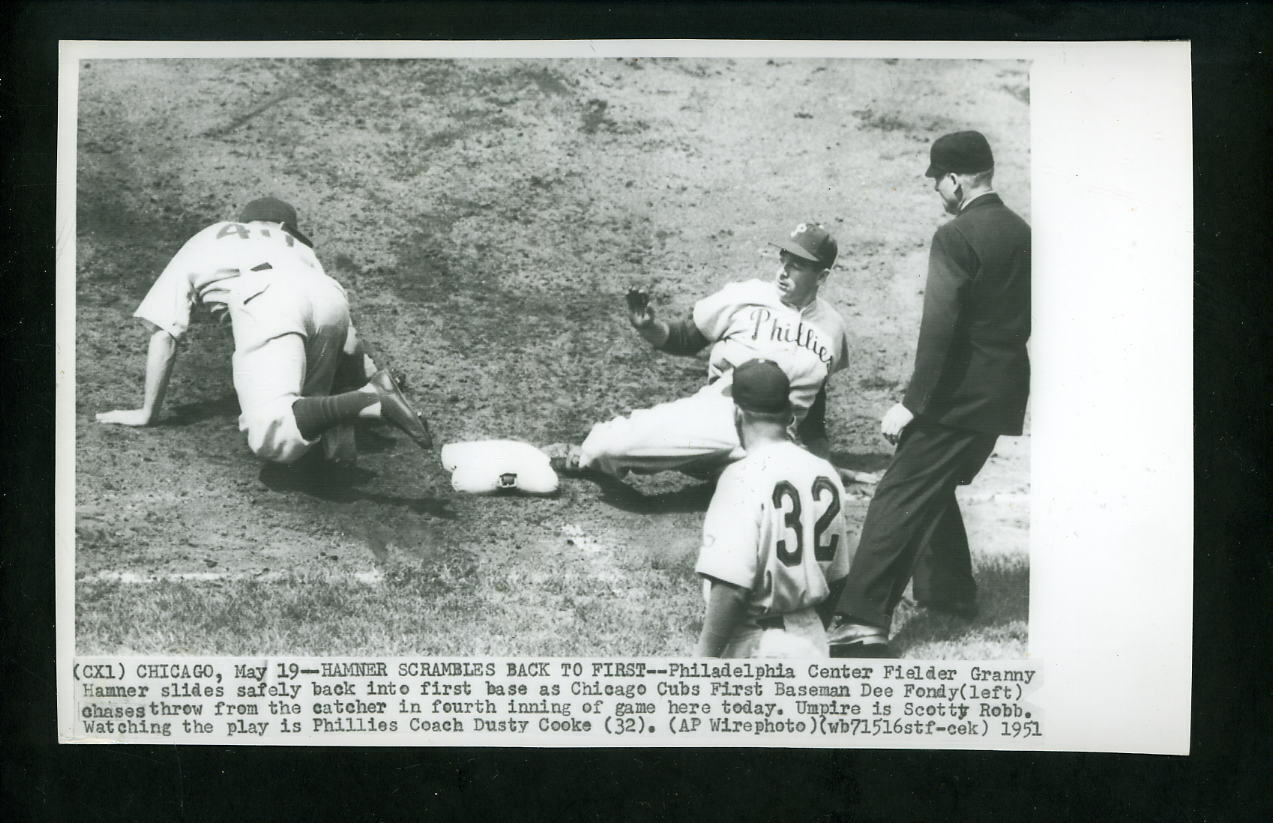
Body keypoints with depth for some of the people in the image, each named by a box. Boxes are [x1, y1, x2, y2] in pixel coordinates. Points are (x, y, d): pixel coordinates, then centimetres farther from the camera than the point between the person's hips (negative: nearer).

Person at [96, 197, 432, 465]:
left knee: (273, 440, -14)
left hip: (263, 304, -4)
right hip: (328, 295, 4)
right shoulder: (295, 245, 44)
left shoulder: (200, 244, 39)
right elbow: (343, 329, 35)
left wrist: (147, 412, 35)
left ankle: (371, 404, -31)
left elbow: (164, 335, 30)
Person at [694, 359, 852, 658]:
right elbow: (835, 575, 11)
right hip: (810, 641, 6)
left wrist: (704, 659, -12)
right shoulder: (824, 473, 3)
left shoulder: (744, 477, -17)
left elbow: (731, 588, -22)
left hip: (756, 646, -6)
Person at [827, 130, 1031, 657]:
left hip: (960, 396, -8)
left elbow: (940, 331, -21)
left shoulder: (955, 238, -14)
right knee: (933, 490, 25)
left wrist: (913, 404, -18)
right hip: (1003, 393, 9)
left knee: (900, 499, -8)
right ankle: (949, 590, 36)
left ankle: (863, 621, -12)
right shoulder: (1021, 233, 10)